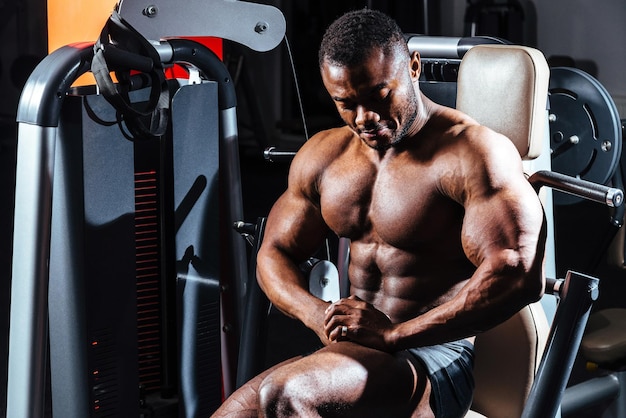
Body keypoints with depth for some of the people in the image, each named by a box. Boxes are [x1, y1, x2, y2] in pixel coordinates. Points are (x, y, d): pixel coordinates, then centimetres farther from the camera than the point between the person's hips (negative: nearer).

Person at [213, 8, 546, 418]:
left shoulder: (471, 152, -13)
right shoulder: (323, 155, 10)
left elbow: (519, 274, -23)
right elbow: (275, 252, 16)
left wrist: (394, 334, -24)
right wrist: (319, 315, -7)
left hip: (433, 357, -7)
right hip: (351, 351, 7)